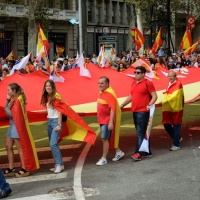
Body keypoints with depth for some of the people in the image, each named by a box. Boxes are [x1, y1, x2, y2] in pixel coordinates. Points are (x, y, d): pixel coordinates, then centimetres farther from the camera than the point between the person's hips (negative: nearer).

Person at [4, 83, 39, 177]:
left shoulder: (17, 100, -17)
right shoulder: (13, 99, 10)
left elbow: (12, 114, -21)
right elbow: (8, 110, 6)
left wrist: (6, 108, -9)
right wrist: (8, 100, -1)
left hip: (17, 126, -10)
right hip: (12, 125, 10)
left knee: (20, 147, -3)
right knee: (8, 146, 11)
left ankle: (25, 169, 5)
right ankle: (11, 169, 17)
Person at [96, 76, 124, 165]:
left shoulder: (110, 94, -20)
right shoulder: (101, 93, 7)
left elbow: (112, 109, -25)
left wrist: (111, 122, -29)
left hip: (108, 120, -9)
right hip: (102, 120, 9)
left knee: (105, 138, -5)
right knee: (105, 138, 17)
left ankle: (104, 159, 4)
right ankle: (118, 152, 33)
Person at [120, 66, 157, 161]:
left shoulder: (148, 83, -7)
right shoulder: (134, 83, 15)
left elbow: (154, 96, -9)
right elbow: (131, 96, 23)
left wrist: (149, 105, -22)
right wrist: (123, 105, 16)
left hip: (143, 111, -8)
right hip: (134, 111, 8)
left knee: (140, 133, -9)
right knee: (142, 132, 13)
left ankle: (138, 153, -9)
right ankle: (147, 151, 21)